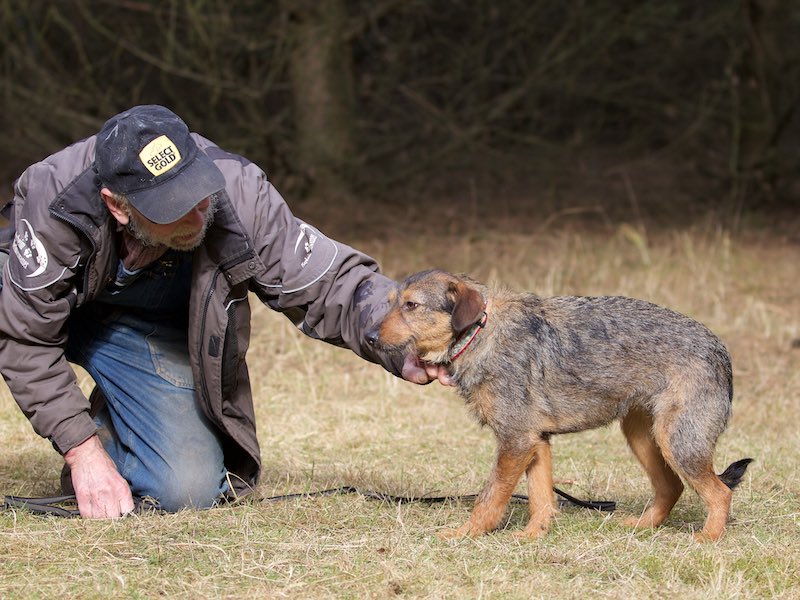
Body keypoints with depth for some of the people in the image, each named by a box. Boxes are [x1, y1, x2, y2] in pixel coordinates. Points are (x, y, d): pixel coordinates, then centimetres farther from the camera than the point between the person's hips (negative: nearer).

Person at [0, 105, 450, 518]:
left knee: (191, 489, -17)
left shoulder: (239, 194, -32)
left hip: (154, 330, 0)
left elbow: (328, 281, -23)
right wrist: (82, 452, -27)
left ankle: (109, 430, 16)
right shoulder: (55, 201, -36)